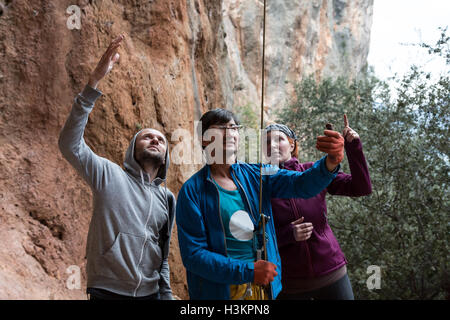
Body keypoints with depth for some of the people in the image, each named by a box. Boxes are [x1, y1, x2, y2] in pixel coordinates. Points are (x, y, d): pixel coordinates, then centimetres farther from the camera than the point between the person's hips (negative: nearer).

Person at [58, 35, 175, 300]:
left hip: (150, 293, 4)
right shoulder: (110, 176, -3)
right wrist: (95, 81, -26)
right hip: (107, 291, -4)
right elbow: (70, 143, -19)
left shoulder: (168, 199, 11)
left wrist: (167, 295, 12)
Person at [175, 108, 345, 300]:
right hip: (219, 291, -4)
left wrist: (330, 163, -33)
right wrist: (248, 271, -22)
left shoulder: (255, 175, 2)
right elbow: (192, 254, -15)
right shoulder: (193, 191, -10)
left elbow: (302, 184, -13)